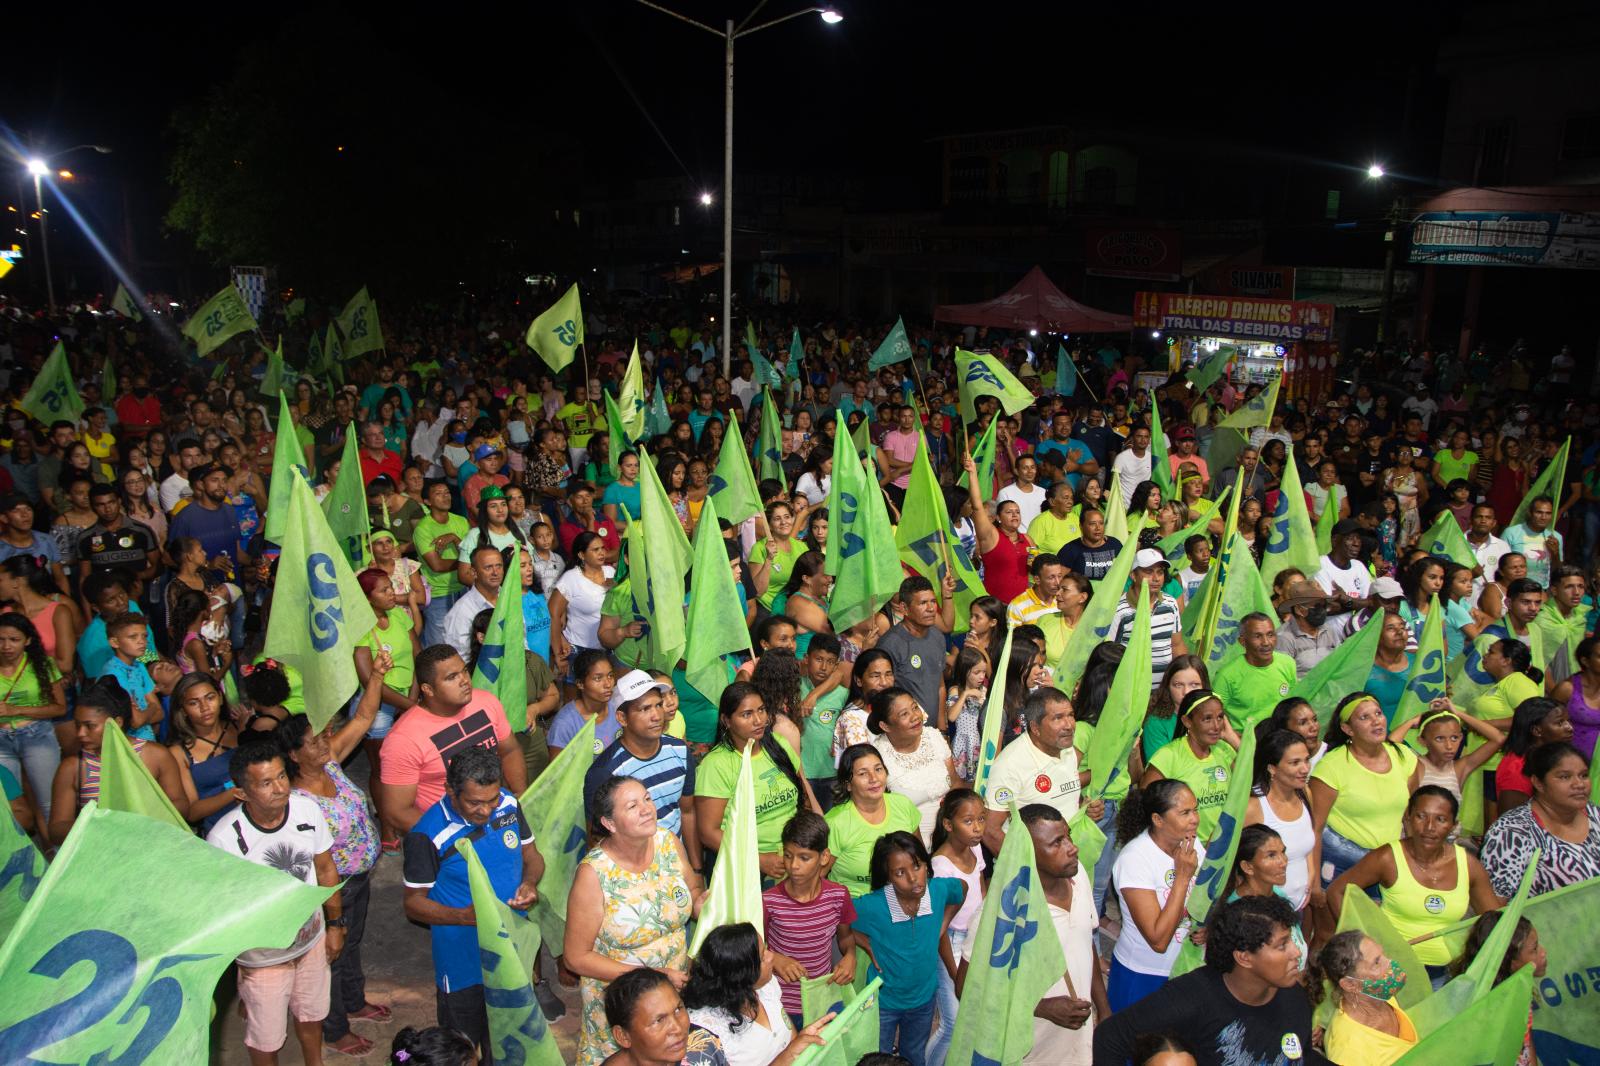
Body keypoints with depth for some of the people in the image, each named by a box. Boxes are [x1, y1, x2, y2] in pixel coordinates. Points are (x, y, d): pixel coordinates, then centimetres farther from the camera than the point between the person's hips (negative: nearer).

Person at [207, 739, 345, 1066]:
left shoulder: (307, 809, -18)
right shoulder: (223, 839, -30)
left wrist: (335, 923, 5)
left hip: (312, 939, 4)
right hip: (263, 956, -4)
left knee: (311, 1014, 28)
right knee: (266, 1037, 18)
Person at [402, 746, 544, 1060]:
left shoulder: (509, 805, -9)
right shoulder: (428, 835, -23)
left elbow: (532, 855, 6)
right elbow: (414, 904, -14)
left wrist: (530, 882, -17)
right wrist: (465, 916, -30)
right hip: (464, 961, -4)